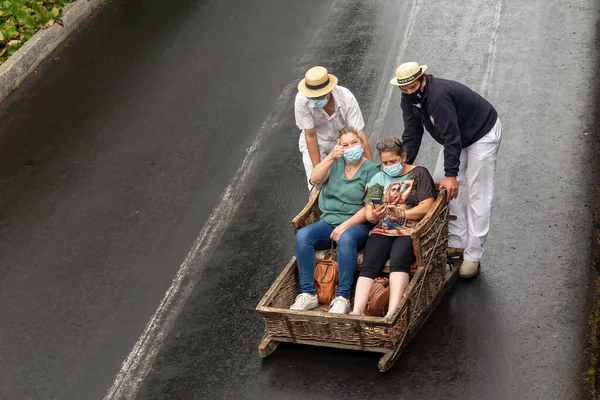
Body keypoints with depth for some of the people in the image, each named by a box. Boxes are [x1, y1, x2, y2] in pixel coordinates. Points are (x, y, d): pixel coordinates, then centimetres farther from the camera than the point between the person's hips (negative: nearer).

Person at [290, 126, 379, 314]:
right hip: (328, 222, 5)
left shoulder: (371, 170, 0)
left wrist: (346, 225, -18)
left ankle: (342, 297, -35)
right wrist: (331, 157, -15)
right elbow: (315, 179, -2)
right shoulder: (336, 163, 15)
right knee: (302, 236, -25)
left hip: (357, 224, -4)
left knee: (346, 239, -39)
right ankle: (308, 294, -24)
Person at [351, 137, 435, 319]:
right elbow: (368, 212, 13)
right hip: (383, 229, 4)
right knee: (368, 265, -25)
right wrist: (374, 215, -11)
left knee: (398, 260, -34)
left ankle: (392, 314, -45)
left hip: (411, 230, -3)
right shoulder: (378, 179, 21)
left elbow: (426, 207, -2)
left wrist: (399, 213, -15)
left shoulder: (419, 174, 9)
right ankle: (357, 312, -39)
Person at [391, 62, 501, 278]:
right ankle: (458, 242, 14)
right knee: (440, 185, 6)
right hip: (457, 137, 9)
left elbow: (451, 136, -35)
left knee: (478, 195, -9)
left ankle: (472, 255, -7)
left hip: (483, 134, -9)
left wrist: (451, 174, -33)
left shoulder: (438, 95, -36)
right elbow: (411, 135, -5)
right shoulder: (409, 99, -9)